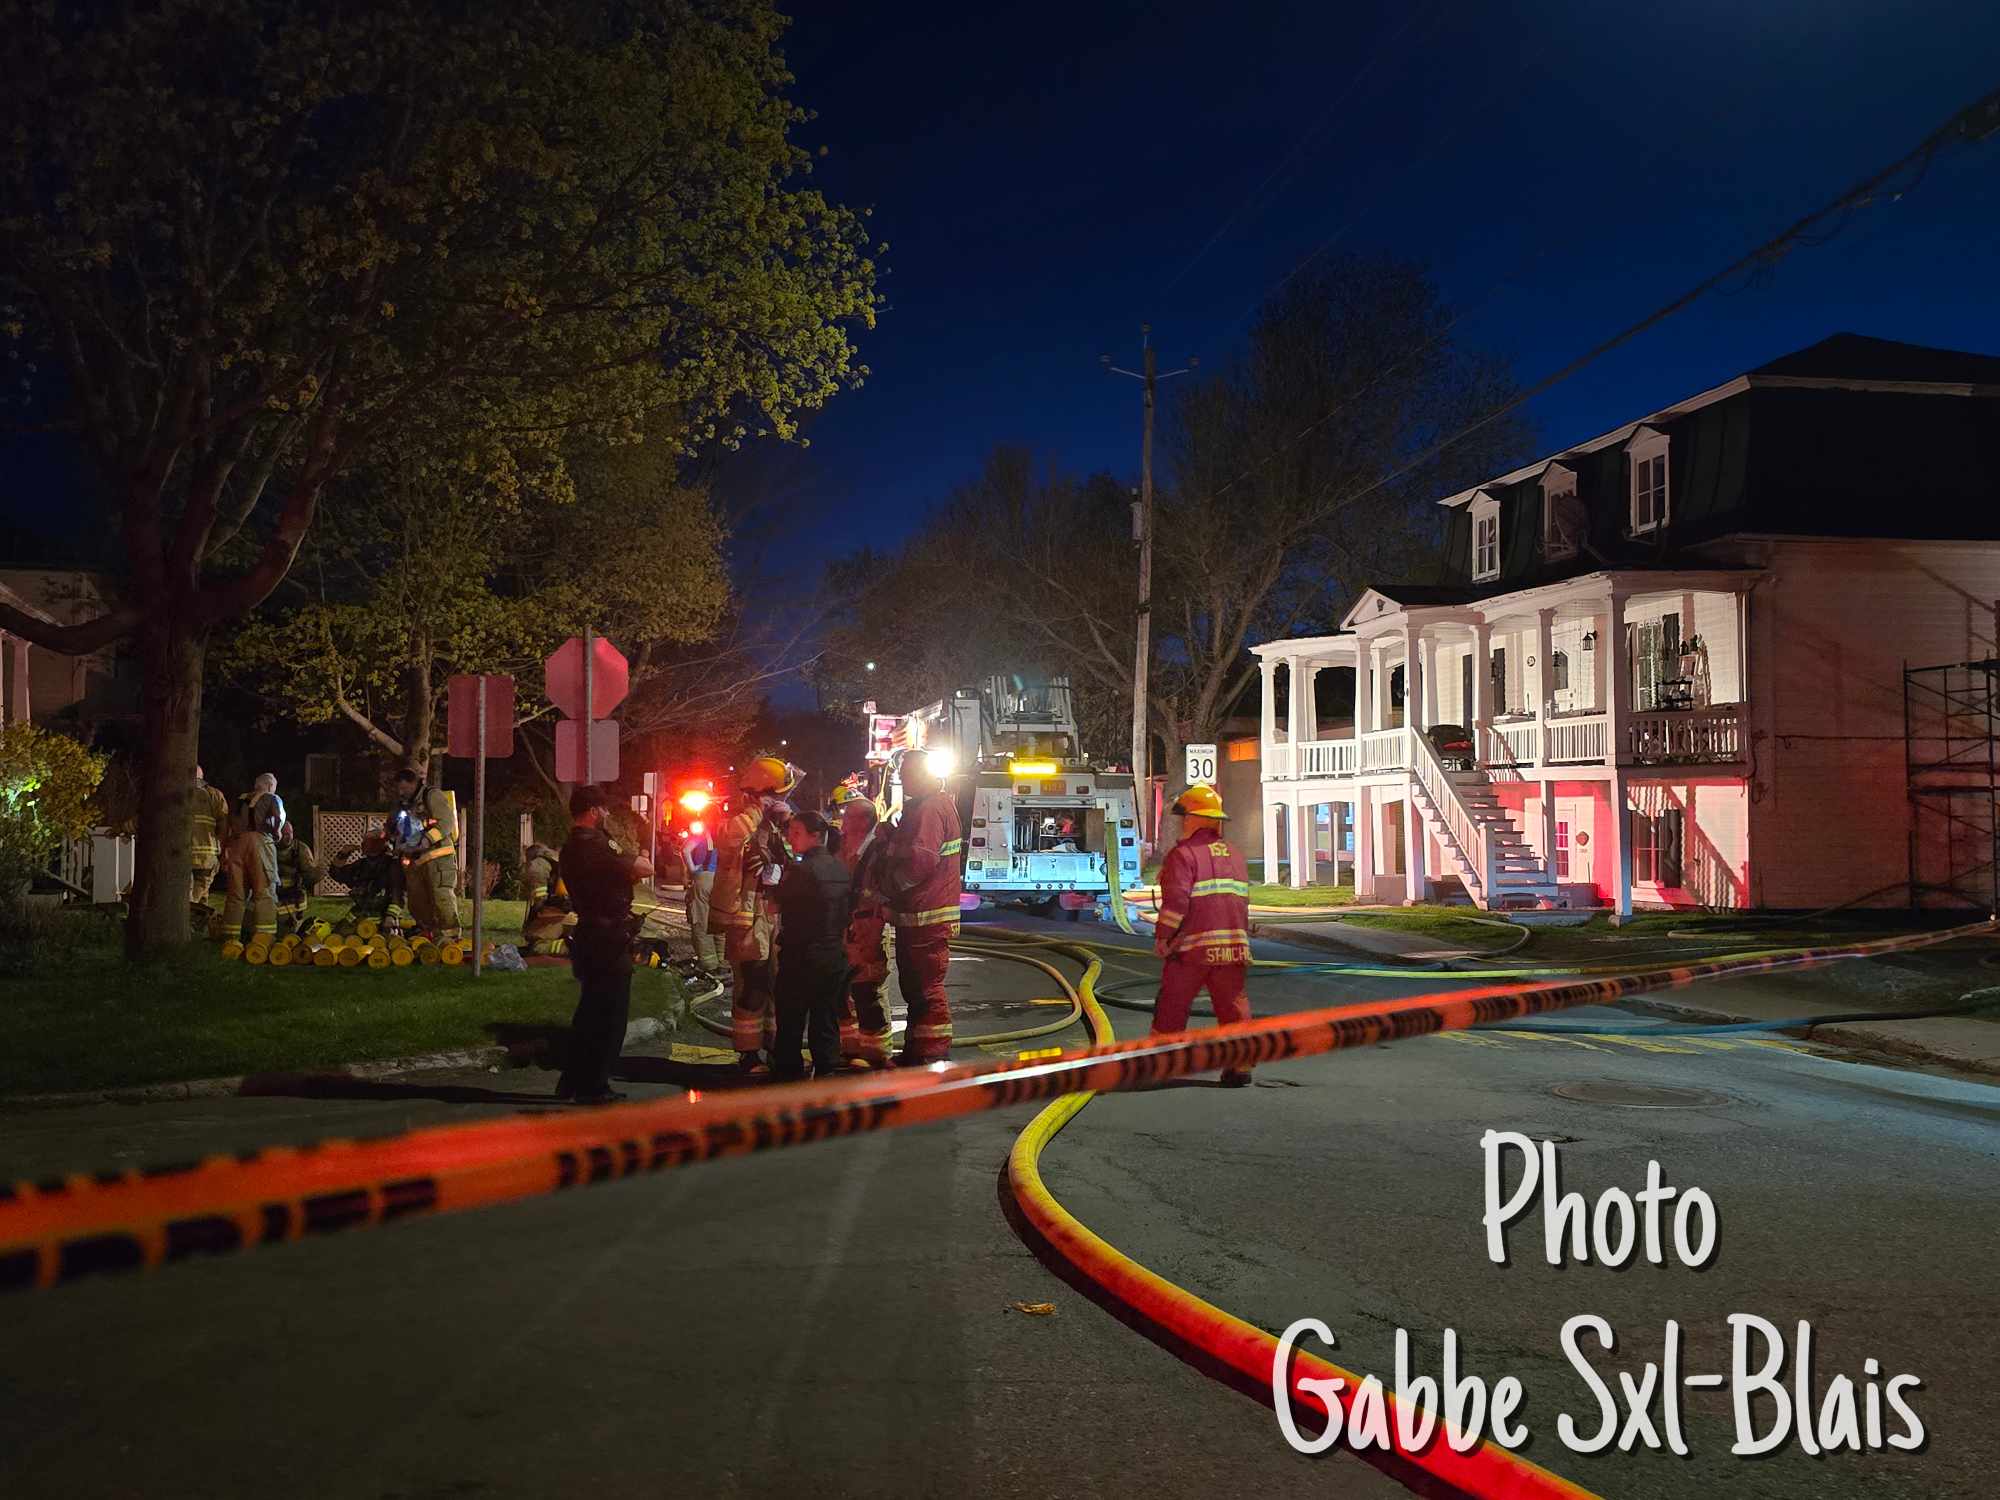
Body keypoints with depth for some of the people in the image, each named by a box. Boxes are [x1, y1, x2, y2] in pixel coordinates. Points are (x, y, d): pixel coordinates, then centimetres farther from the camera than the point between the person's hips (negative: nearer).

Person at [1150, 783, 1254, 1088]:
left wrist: (1162, 936, -9)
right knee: (1232, 1004, 7)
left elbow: (1176, 901, -16)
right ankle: (1239, 1065, 1)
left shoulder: (1184, 854, -9)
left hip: (1192, 948, -5)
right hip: (1233, 947, 5)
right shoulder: (1235, 857, 14)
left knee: (1172, 1006, 7)